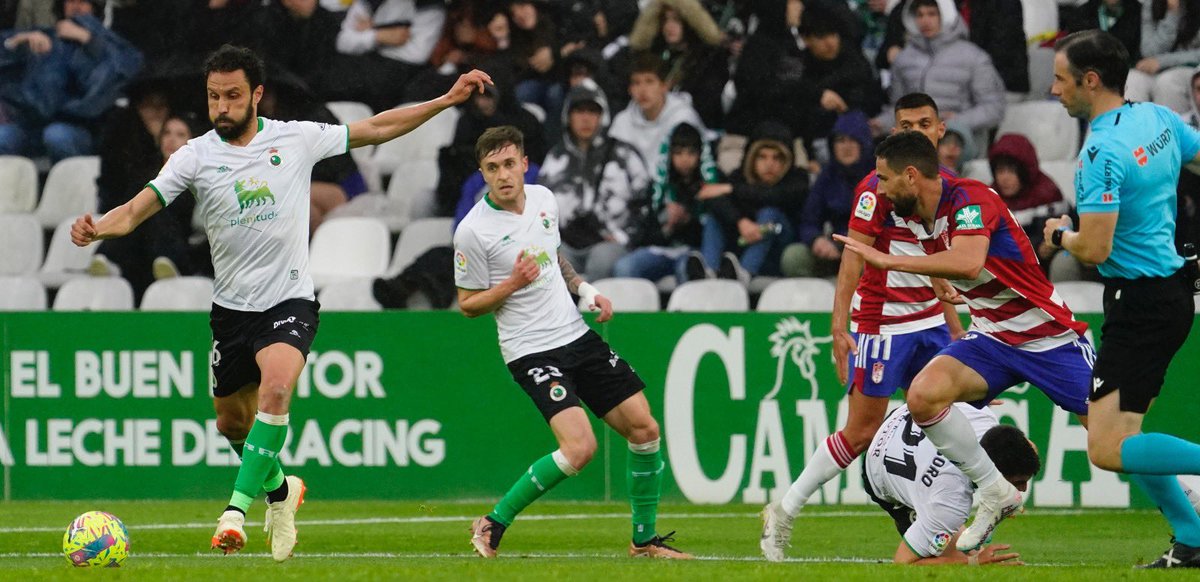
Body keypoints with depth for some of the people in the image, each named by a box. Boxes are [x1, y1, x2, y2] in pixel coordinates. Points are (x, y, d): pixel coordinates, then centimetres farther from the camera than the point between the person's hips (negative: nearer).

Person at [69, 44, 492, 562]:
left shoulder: (297, 139, -3)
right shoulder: (195, 156, -4)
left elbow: (375, 129, 8)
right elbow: (138, 209, -10)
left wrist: (447, 101, 6)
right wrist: (96, 229, -31)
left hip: (290, 301, -3)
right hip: (232, 306, 3)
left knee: (276, 389, -29)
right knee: (232, 422, 13)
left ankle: (237, 509, -29)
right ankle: (279, 489, 43)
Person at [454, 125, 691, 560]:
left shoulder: (543, 199, 5)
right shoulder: (473, 231, -14)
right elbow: (467, 304, -5)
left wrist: (586, 290, 9)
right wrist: (512, 284, -21)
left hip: (577, 335, 7)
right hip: (531, 351, -7)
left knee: (644, 430, 2)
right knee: (579, 447, -23)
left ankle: (644, 540, 19)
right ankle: (493, 526, -6)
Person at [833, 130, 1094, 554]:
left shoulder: (971, 199, -23)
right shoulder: (916, 216, 2)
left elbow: (968, 263, -42)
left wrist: (886, 260, -38)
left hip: (1050, 337, -7)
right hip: (991, 337, 7)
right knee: (923, 395, -20)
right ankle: (995, 495, -6)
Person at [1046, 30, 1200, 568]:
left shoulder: (1102, 152, -21)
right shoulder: (1157, 118, 5)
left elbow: (1095, 249, -24)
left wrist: (1060, 235, -4)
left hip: (1141, 302, -10)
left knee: (1108, 450, -12)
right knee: (1118, 431, 17)